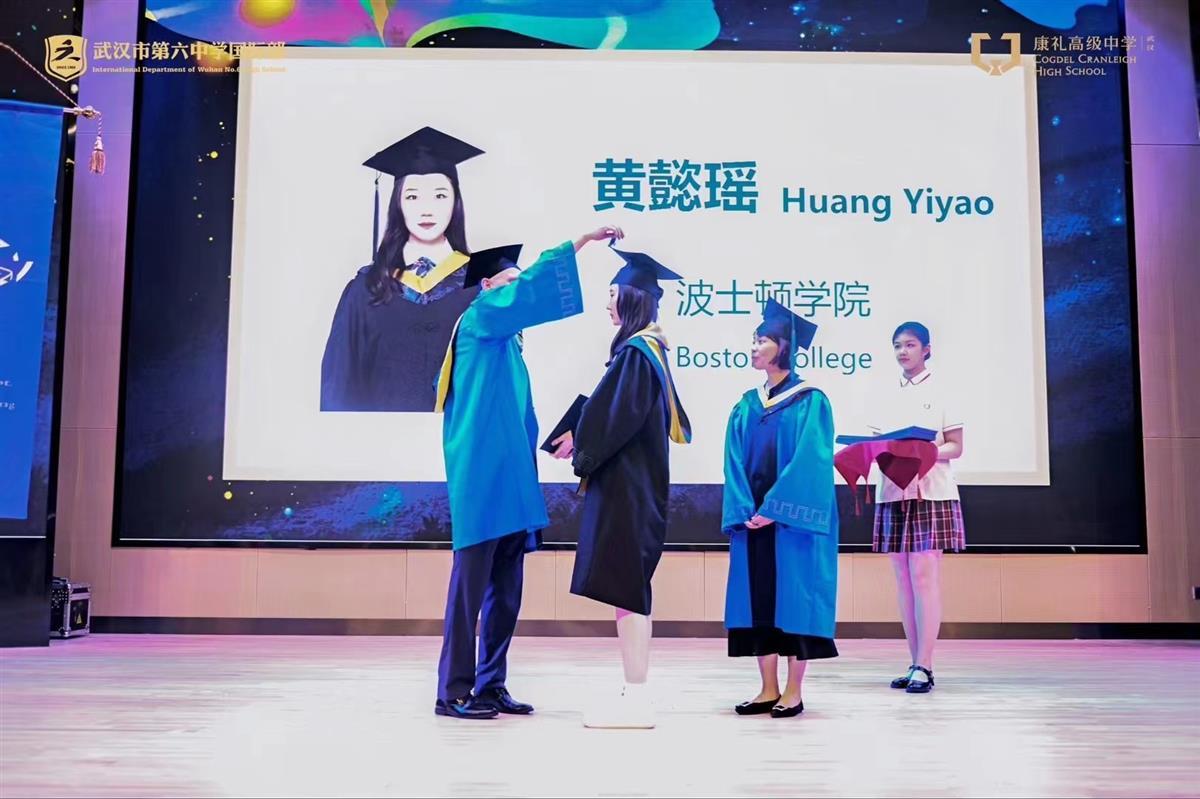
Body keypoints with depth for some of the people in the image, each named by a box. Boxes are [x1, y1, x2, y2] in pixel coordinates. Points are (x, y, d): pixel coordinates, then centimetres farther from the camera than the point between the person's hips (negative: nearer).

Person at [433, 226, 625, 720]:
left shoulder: (505, 341, 23)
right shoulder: (478, 320, -2)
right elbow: (530, 288, -17)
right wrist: (580, 241, -15)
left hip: (509, 480, 9)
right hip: (482, 478, -9)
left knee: (505, 591, 9)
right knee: (471, 585, -6)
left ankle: (490, 686, 16)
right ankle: (453, 692, 0)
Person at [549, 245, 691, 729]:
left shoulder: (635, 352, -14)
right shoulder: (650, 350, 15)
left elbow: (615, 418, -19)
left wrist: (580, 443, -4)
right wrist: (582, 437, 11)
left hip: (625, 487, -10)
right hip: (636, 484, 10)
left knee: (624, 589, -6)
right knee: (630, 590, 12)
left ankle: (635, 701, -1)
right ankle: (635, 696, 19)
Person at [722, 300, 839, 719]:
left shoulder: (810, 401, -4)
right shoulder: (746, 405, 13)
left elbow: (810, 460, -13)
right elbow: (735, 461, 7)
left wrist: (776, 508, -18)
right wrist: (745, 510, -8)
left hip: (793, 519, -6)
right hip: (752, 518, 6)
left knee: (793, 596, -1)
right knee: (757, 598, 5)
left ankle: (794, 692, 8)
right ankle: (769, 689, 13)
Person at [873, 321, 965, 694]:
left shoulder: (941, 391, 1)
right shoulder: (889, 396, 15)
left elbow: (956, 447, -2)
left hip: (931, 493, -5)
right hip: (893, 492, 5)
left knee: (924, 577, -9)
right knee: (903, 580, 5)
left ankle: (924, 668, -6)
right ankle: (916, 664, 11)